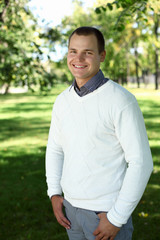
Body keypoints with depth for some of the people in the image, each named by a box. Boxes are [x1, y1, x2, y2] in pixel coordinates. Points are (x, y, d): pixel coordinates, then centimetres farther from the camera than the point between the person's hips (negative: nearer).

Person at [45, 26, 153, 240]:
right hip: (71, 206, 6)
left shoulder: (121, 100, -17)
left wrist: (116, 219, -16)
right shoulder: (63, 100, 2)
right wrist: (54, 193, 4)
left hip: (107, 212, -6)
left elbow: (141, 163, -17)